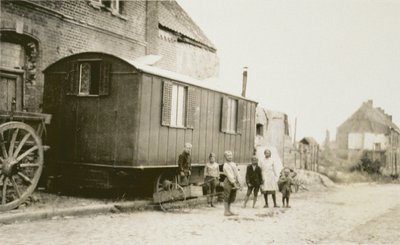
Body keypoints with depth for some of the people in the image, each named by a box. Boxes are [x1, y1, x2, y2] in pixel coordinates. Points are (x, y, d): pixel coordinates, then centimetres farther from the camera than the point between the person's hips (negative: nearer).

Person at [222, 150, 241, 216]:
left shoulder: (234, 164, 14)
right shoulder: (226, 165, -9)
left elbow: (237, 173, 13)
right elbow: (229, 175, -15)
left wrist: (238, 182, 7)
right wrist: (234, 183, -18)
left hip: (235, 181, 7)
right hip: (229, 182, -7)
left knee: (232, 198, 12)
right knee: (226, 197, -2)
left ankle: (229, 210, 22)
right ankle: (226, 211, 4)